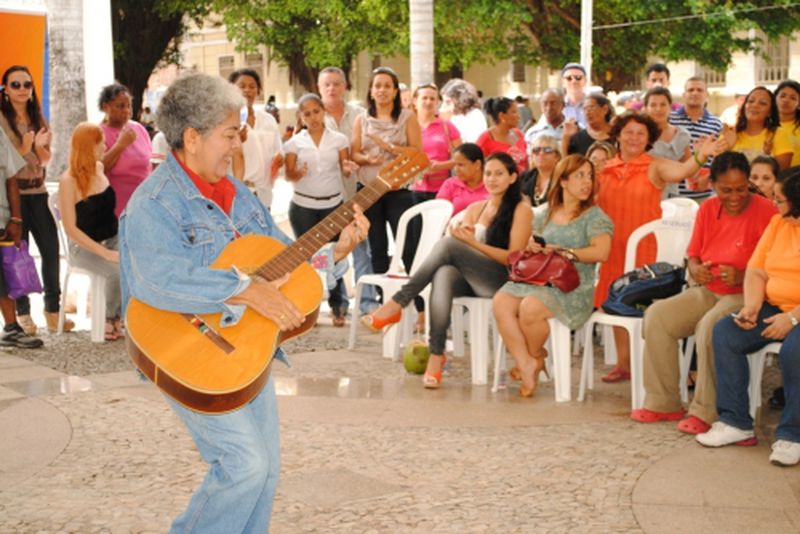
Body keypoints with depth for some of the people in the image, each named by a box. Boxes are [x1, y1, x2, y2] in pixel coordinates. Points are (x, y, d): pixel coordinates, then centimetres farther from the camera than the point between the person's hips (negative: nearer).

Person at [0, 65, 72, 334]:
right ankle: (22, 313, 9)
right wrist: (24, 149, -22)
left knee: (51, 249, 1)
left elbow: (45, 160, 9)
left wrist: (40, 146, -11)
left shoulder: (39, 119, 11)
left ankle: (53, 310, 10)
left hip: (37, 192, 5)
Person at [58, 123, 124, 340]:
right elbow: (71, 228, -18)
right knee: (118, 270, -33)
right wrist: (104, 252, -24)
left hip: (112, 240, 6)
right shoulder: (68, 181, -14)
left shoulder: (99, 168, 6)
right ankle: (110, 321, -6)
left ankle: (124, 317, -7)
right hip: (84, 246, -6)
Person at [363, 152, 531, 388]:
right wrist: (462, 237, -10)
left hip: (503, 280, -4)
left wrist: (472, 243, -11)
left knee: (448, 244, -27)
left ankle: (397, 304, -27)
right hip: (471, 281, 5)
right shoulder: (474, 209, 21)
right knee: (444, 274, -34)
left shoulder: (521, 209, 4)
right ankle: (436, 355, -40)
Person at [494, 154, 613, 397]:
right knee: (500, 302, -24)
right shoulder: (547, 215, 20)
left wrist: (564, 252, -11)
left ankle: (536, 356, -1)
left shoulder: (595, 216, 4)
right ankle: (526, 364, -19)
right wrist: (531, 248, 3)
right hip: (537, 280, 5)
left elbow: (601, 252, -12)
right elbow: (533, 245, 28)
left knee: (530, 307, -33)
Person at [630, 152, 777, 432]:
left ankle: (705, 412, -22)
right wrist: (696, 270, -7)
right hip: (706, 292, 6)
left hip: (745, 296, -6)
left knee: (710, 326, -35)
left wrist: (741, 277, -27)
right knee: (657, 316, -15)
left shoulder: (766, 211, -11)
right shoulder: (708, 209, 8)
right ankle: (663, 403, -8)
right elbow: (693, 254, 16)